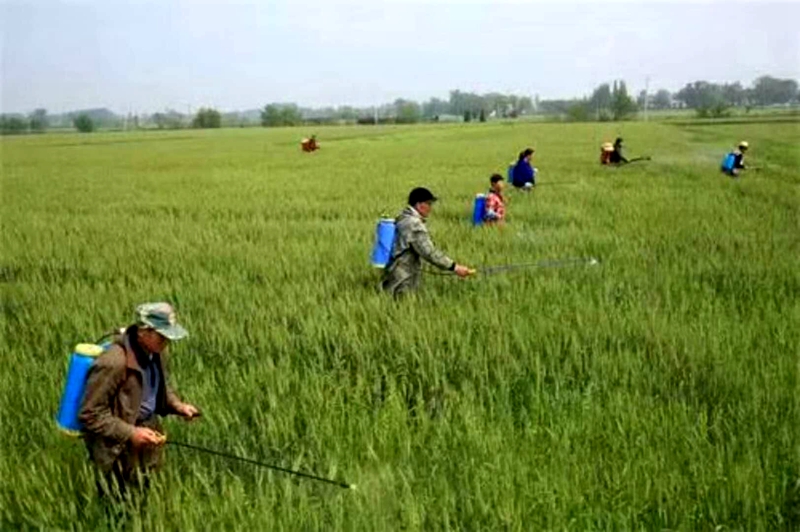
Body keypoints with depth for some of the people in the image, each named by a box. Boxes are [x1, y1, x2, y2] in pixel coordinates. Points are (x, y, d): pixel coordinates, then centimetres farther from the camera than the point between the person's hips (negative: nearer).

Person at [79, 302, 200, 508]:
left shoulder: (155, 351, -5)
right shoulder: (114, 363, -30)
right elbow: (90, 414, -24)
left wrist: (177, 405, -4)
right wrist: (130, 433, -27)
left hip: (146, 435, 7)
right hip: (118, 447, -7)